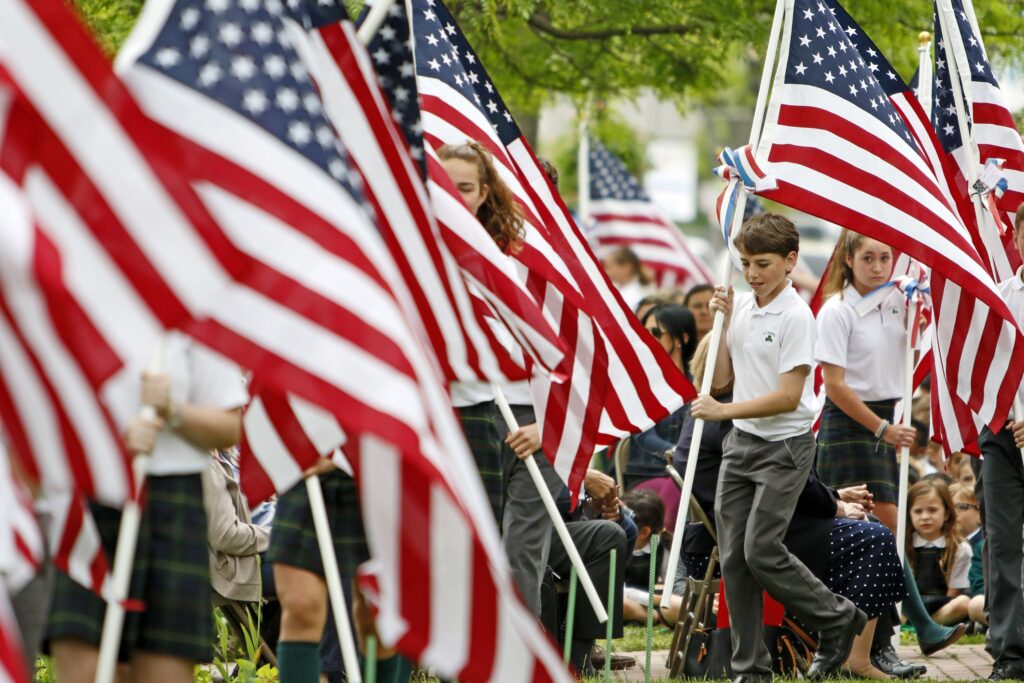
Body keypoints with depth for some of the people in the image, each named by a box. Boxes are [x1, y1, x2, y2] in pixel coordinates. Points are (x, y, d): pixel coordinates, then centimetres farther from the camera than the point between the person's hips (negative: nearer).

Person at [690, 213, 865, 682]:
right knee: (733, 557, 3)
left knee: (761, 551, -12)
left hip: (785, 447, -7)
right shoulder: (742, 308, 7)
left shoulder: (796, 316, -14)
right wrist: (723, 321, -1)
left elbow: (788, 396, -19)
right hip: (741, 443, 7)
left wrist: (724, 411, -21)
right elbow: (721, 378, 8)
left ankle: (838, 619, 10)